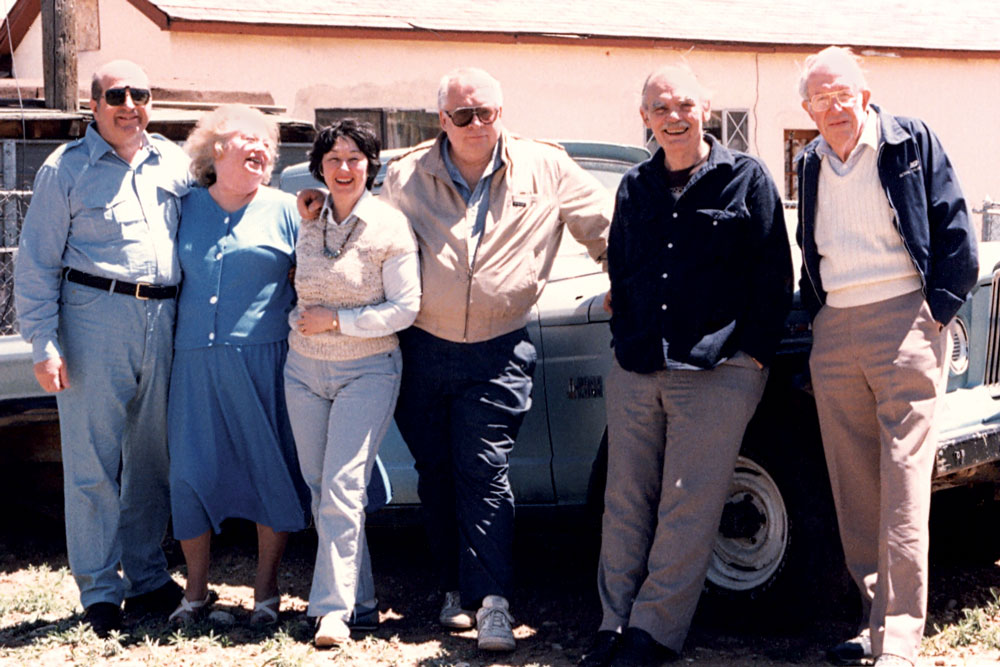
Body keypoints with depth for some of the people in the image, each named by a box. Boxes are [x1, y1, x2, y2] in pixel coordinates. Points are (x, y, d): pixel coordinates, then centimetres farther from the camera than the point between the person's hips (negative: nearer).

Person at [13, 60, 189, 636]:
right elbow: (36, 264, 1)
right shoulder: (66, 168, 2)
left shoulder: (174, 162, 13)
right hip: (94, 314, -4)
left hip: (164, 322, 4)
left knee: (153, 455, 11)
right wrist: (44, 344, -8)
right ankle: (100, 592, 9)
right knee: (93, 460, -1)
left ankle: (147, 578, 24)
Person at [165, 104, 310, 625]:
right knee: (191, 471, 2)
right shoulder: (186, 208, 12)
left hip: (263, 358, -2)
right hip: (194, 360, 2)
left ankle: (265, 588, 16)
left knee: (271, 469, 1)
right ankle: (196, 588, 18)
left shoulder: (284, 210, 6)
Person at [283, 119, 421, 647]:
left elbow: (405, 308, -11)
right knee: (320, 489, 6)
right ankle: (360, 601, 16)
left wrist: (337, 320, -14)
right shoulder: (307, 224, 7)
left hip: (367, 370, -5)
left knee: (342, 486, -12)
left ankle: (334, 608, -7)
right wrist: (303, 321, 6)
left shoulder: (391, 227, -8)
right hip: (305, 369, 5)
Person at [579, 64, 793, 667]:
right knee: (626, 504, 8)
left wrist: (754, 352, -5)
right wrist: (626, 339, 12)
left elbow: (774, 276, 0)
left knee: (687, 510, -1)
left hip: (717, 374, -4)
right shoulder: (634, 188, 14)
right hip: (635, 372, 5)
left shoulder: (747, 178, 1)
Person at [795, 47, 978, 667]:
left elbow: (956, 235, -1)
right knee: (854, 484, 6)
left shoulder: (912, 141, 1)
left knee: (903, 481, -9)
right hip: (834, 335, 5)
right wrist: (816, 314, 12)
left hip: (903, 320, -5)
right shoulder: (811, 163, 15)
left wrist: (935, 313, -6)